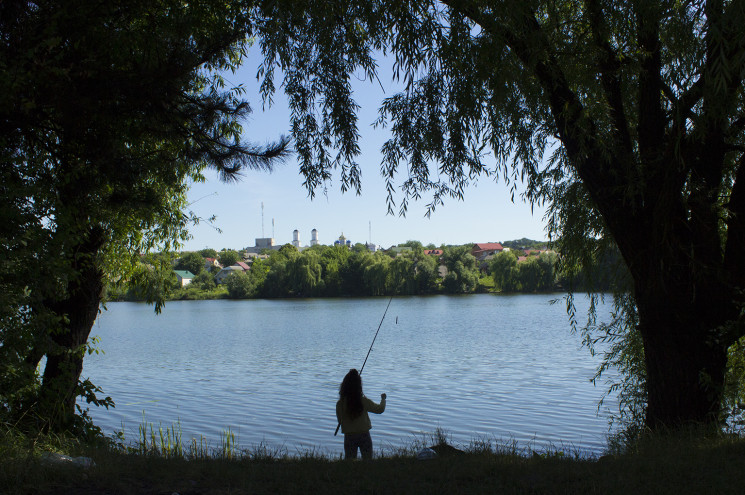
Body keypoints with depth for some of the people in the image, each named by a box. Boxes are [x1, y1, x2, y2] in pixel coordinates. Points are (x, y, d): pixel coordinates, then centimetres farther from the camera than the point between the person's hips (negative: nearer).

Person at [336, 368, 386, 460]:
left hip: (349, 437, 1)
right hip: (364, 435, -1)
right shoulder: (364, 402, -13)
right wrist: (383, 399, 18)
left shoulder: (340, 404, -11)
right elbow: (380, 409, -2)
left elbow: (340, 420, 1)